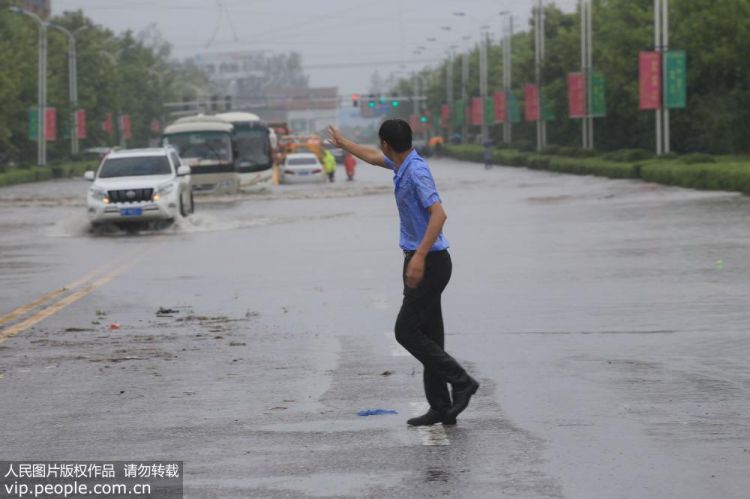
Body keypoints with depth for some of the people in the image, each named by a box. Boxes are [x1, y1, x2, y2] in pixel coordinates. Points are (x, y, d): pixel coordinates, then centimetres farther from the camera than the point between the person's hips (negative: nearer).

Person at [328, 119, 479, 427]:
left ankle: (461, 381, -5)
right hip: (421, 262, 10)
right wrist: (343, 144, 46)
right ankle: (441, 407, 7)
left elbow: (438, 214, -30)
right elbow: (374, 157, 32)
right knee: (428, 336, 7)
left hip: (430, 263, -10)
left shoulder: (416, 171, -20)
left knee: (406, 331, -8)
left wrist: (420, 256, -36)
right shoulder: (402, 163, 10)